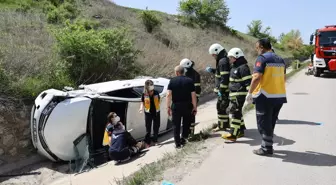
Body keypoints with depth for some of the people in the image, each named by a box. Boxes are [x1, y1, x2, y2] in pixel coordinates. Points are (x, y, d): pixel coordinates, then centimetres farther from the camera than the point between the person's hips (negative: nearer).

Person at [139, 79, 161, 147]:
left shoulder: (156, 93, -7)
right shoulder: (144, 94, -10)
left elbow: (158, 101, 6)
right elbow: (142, 102, -4)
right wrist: (141, 108, -21)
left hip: (156, 112, 2)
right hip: (148, 113, -2)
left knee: (156, 127, 12)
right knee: (148, 128, 5)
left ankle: (155, 140, 29)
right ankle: (147, 142, 17)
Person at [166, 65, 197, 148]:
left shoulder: (172, 81, -1)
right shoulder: (189, 81, -1)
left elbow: (168, 94, -9)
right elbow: (193, 95, -5)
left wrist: (168, 106, -5)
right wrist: (195, 107, 1)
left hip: (176, 105, 0)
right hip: (187, 105, 1)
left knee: (176, 125, 9)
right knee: (186, 123, 19)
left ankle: (178, 143, 12)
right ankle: (183, 139, 20)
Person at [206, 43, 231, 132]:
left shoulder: (223, 61, -19)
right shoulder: (223, 60, 14)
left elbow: (224, 77, -24)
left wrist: (221, 90, -22)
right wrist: (212, 70, 17)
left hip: (223, 89, -10)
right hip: (223, 89, 10)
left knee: (221, 107, -1)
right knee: (223, 107, 18)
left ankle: (222, 126, 9)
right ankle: (226, 123, 27)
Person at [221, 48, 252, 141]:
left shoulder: (243, 67, -14)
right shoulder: (234, 67, 18)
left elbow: (248, 81, -21)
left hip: (240, 94, -11)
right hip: (233, 94, 11)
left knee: (235, 112, -12)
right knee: (234, 111, 16)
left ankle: (233, 134, -10)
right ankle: (241, 131, 28)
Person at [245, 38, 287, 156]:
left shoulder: (262, 58, -11)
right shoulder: (280, 60, 13)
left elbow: (257, 77, -21)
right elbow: (284, 78, 20)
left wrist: (250, 93, -14)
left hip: (265, 97, -8)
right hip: (279, 96, 8)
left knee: (263, 123, 3)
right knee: (271, 123, 19)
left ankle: (266, 148, 9)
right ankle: (268, 145, 28)